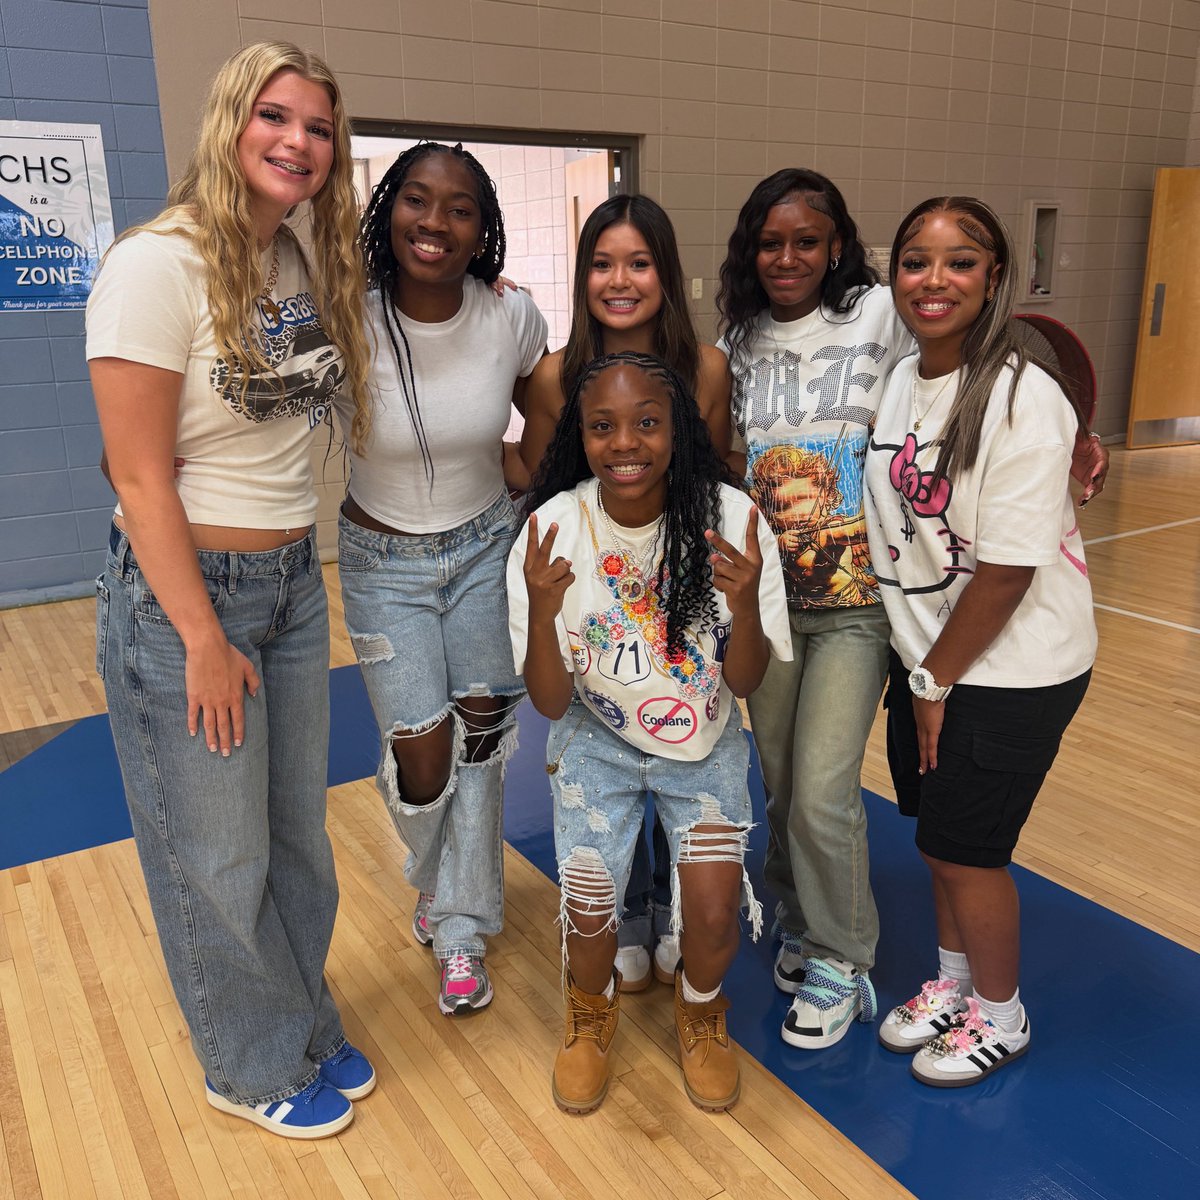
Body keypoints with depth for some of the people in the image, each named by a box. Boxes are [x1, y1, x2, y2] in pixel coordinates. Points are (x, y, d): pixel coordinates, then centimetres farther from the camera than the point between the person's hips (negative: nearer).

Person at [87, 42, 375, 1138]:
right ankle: (256, 1066, 33)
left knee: (297, 832, 18)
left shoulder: (306, 266, 6)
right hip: (183, 592, -7)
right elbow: (141, 476, -17)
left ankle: (307, 1028, 41)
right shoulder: (157, 266, -16)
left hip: (293, 581, 7)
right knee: (217, 854, 10)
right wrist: (203, 639, -16)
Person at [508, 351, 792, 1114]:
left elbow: (745, 683, -14)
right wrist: (541, 613, -35)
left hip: (704, 742, 0)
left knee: (714, 913, -11)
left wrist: (745, 602, -34)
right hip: (597, 741, 0)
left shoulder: (729, 519, -21)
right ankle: (593, 1016, 28)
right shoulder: (553, 531, -20)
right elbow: (551, 703, -16)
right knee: (590, 910, -10)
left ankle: (701, 1015, 27)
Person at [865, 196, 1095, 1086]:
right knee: (936, 828, 18)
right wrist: (917, 671, 5)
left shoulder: (1021, 398, -21)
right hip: (929, 655, 6)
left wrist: (937, 682, -12)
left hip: (1011, 670, -6)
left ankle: (1000, 1017, 33)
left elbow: (1006, 569, -21)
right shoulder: (899, 381, 2)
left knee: (965, 845, 6)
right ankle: (953, 982, 43)